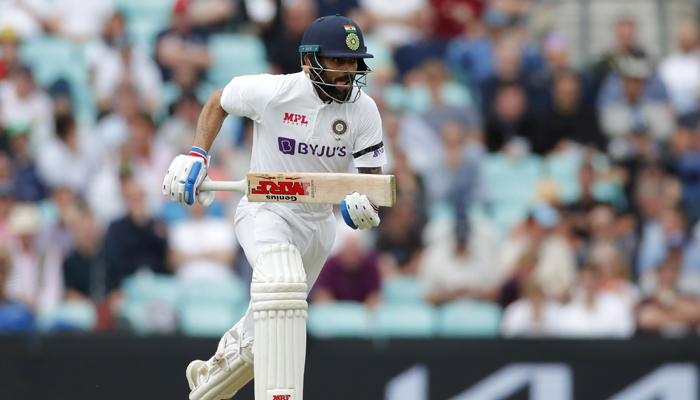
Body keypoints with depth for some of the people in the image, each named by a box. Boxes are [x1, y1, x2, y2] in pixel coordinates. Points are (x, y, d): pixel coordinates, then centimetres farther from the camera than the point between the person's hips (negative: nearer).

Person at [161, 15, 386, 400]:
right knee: (283, 282, -36)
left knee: (263, 332, 15)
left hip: (318, 222, 5)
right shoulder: (272, 92, -18)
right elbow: (217, 102, 1)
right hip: (264, 211, -5)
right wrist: (196, 156, -10)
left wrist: (363, 203, -30)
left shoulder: (364, 110, -9)